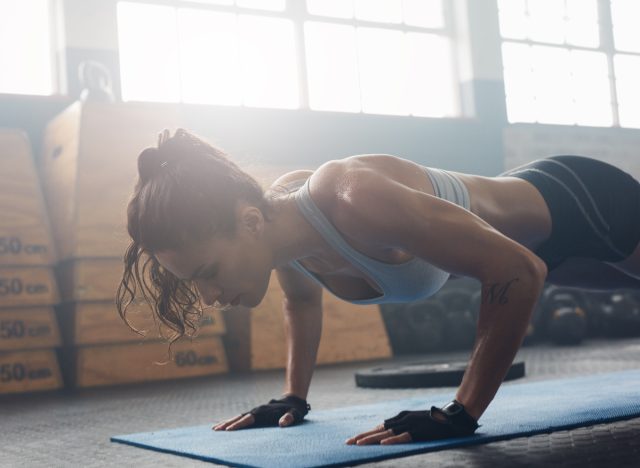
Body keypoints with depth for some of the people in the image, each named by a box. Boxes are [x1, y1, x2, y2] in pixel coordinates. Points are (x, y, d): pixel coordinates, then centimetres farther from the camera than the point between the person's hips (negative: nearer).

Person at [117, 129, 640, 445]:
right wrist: (294, 395, -1)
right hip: (526, 208, 7)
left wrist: (462, 413, -40)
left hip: (579, 204, -7)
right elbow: (303, 297, 5)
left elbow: (520, 272, -43)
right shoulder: (277, 220, -19)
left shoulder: (356, 201, -45)